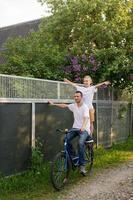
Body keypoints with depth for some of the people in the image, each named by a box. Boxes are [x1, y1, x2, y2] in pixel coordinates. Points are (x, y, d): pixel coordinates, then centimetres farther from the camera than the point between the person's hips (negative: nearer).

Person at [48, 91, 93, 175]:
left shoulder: (85, 107, -12)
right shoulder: (73, 106, 7)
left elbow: (86, 118, -27)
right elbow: (64, 105, 23)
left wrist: (83, 127, -45)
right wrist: (53, 104, 25)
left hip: (84, 129, -6)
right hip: (75, 128, 6)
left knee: (81, 143, -30)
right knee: (67, 138, -21)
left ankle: (82, 165, -21)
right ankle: (72, 156, -1)